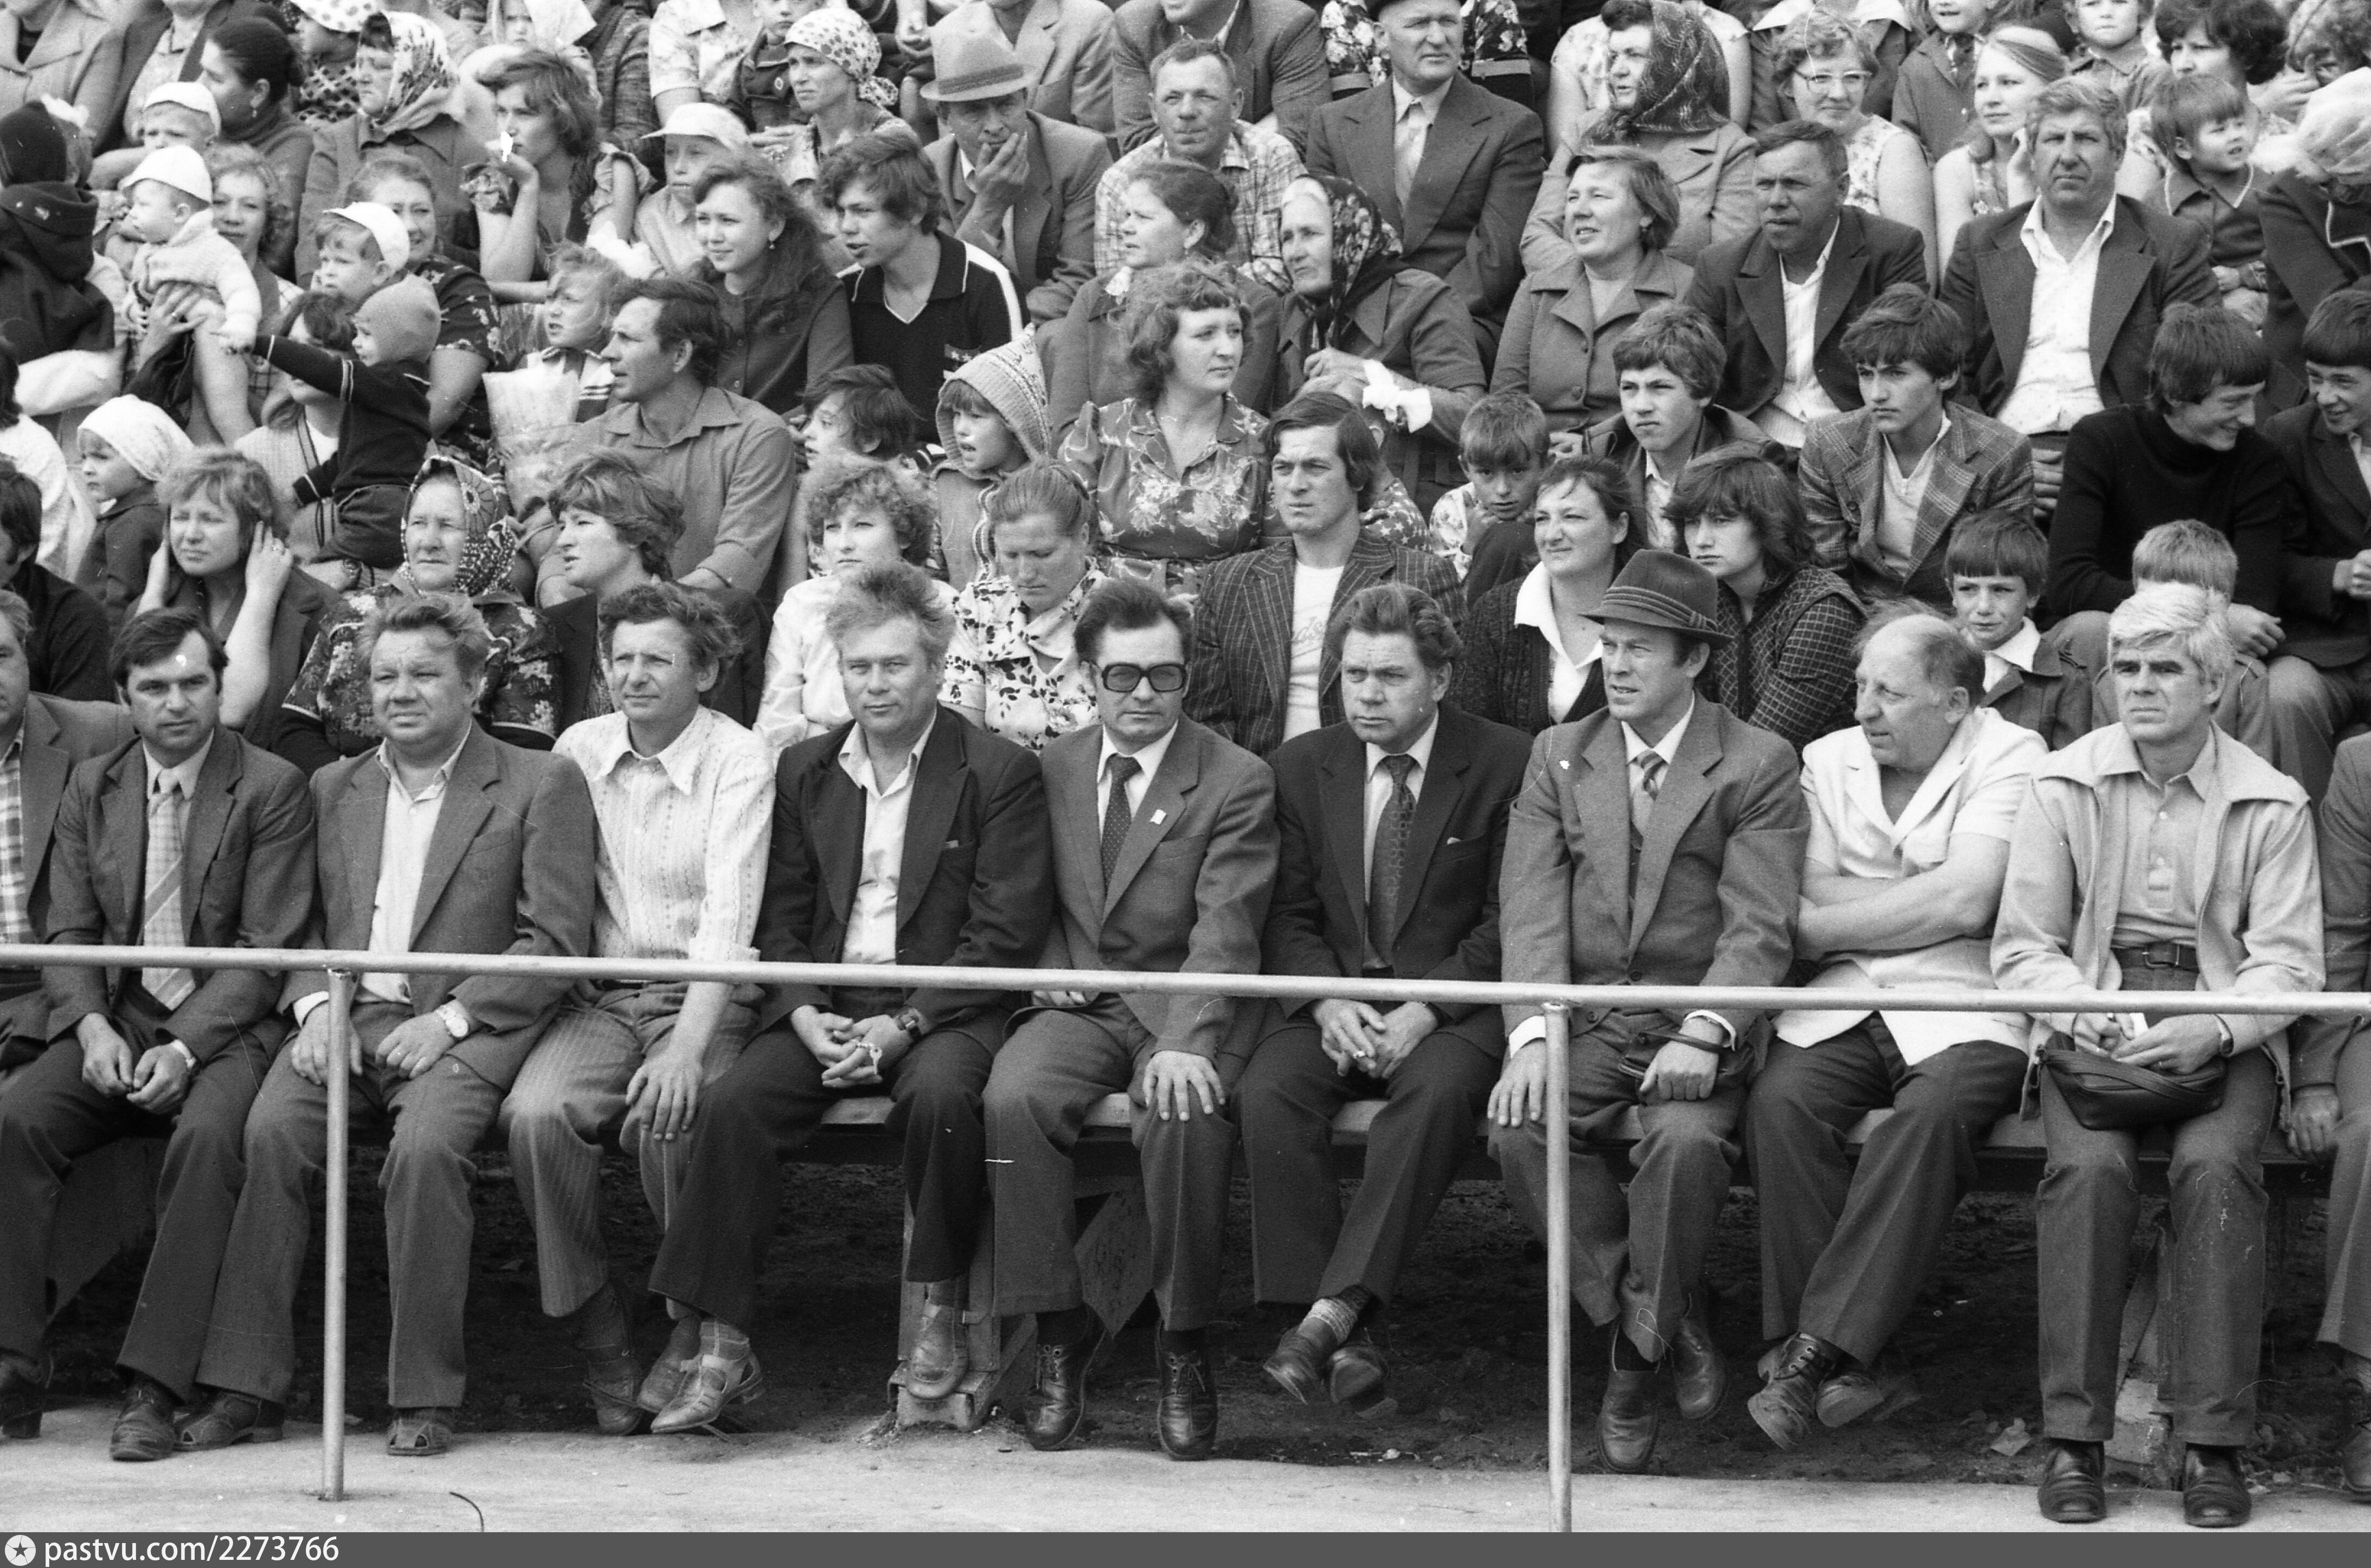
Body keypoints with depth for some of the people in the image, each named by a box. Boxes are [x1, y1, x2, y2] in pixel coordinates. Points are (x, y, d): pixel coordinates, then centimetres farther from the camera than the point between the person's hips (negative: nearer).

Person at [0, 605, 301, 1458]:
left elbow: (268, 950, -5)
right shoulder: (91, 789, 14)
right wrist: (92, 1028, -10)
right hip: (114, 1016, 4)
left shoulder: (271, 789, 0)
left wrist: (185, 1047, -18)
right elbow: (69, 932, 10)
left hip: (226, 1026, -4)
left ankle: (154, 1386, -34)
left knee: (206, 1134, -35)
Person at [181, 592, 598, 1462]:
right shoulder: (334, 788, 20)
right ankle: (247, 1384, -23)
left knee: (426, 1145, -33)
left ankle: (425, 1397, -22)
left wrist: (449, 1020, -13)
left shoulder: (541, 785, 5)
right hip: (345, 1020, 4)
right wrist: (316, 1007, -4)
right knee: (270, 1129, -26)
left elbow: (557, 943, -2)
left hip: (464, 1027, -4)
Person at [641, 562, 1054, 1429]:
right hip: (823, 1006, 4)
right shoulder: (804, 771, 15)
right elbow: (780, 921, 14)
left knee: (939, 1092, -36)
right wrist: (807, 1016, -7)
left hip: (939, 1009, -3)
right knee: (734, 1101, -24)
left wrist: (906, 1024, -16)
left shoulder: (999, 773, 0)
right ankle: (719, 1344, -23)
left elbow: (1005, 934, -6)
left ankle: (942, 1316, -17)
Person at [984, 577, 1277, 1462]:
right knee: (1013, 1098, -30)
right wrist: (1051, 973, -4)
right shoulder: (1049, 770, 12)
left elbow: (1225, 932, -12)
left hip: (1181, 1011, -3)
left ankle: (1185, 1354, -18)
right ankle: (1059, 1333, -17)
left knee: (1186, 1115, -35)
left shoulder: (1237, 783, -1)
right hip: (1076, 1005, 3)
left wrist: (1185, 1040, -27)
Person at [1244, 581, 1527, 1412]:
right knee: (1268, 1094, -28)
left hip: (1452, 1005, -3)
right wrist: (1327, 1002, -11)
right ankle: (1342, 1338, -29)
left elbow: (1508, 922, -4)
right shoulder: (1304, 765, 11)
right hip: (1330, 996, 3)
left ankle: (1336, 1309, -41)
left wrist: (1425, 1011, -17)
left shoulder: (1505, 764, 0)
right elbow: (1289, 913, 9)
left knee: (1437, 1091, -36)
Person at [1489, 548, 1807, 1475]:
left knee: (1686, 1139, -34)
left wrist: (1702, 1036, -24)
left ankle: (1637, 1358, -12)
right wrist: (1533, 1034, -15)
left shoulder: (1757, 766, 1)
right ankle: (1665, 1324, -10)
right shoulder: (1559, 757, 12)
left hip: (1698, 1019, -3)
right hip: (1583, 1012, 3)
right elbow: (1531, 907, 2)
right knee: (1519, 1129, -27)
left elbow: (1760, 928, -7)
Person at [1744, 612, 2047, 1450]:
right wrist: (1922, 902, -8)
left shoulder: (2010, 757, -1)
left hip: (1967, 1007, -4)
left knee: (1933, 1111, -34)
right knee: (1779, 1099, -26)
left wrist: (1817, 925, -5)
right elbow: (1815, 903, 4)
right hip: (1845, 1004, 4)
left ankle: (1820, 1350, -32)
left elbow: (1963, 905, -13)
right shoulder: (1829, 760, 14)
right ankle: (1848, 1368, -24)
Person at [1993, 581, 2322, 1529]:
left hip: (2224, 1036, -1)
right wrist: (2084, 1016, -14)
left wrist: (2214, 1032, -20)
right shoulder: (2064, 785, 6)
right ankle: (2073, 1436, -25)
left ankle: (2213, 1441, -27)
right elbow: (2022, 947, 5)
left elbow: (2287, 962, -1)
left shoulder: (2270, 805, 3)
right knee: (2090, 1166, -30)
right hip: (2090, 1021, 1)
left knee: (2215, 1165, -31)